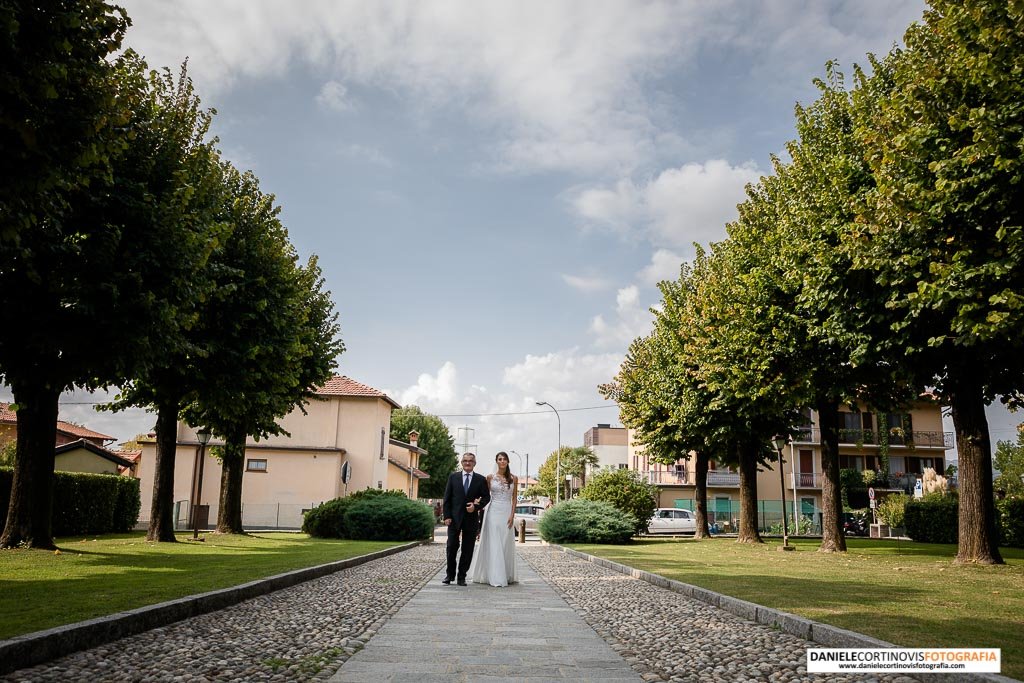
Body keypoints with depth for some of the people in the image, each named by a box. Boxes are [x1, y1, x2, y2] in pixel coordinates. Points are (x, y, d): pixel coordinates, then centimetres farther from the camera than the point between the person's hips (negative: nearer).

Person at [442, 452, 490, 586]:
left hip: (471, 518, 0)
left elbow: (486, 497, 6)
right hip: (454, 517, 0)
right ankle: (450, 574, 17)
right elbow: (447, 498, 3)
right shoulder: (453, 477, 5)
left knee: (467, 549, 4)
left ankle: (462, 577, 13)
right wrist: (447, 516, -5)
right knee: (452, 546, 2)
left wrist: (476, 506, -11)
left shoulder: (480, 479, 4)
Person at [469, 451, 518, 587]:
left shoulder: (513, 478, 6)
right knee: (494, 544, -4)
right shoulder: (490, 477, 4)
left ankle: (507, 575, 13)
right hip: (493, 511, -1)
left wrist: (512, 515, -5)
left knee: (506, 544, 3)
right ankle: (496, 577, -1)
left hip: (507, 512, 1)